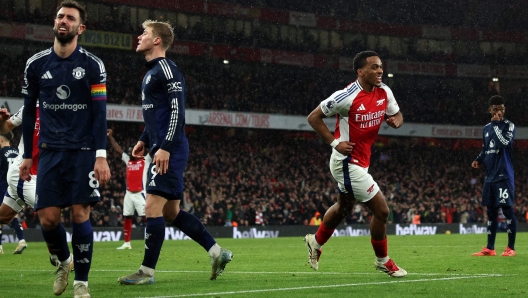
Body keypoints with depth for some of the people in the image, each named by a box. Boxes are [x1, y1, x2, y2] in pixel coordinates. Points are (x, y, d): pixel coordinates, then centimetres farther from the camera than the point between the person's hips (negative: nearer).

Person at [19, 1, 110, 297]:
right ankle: (64, 261, 27)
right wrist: (27, 156, 11)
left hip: (83, 151, -2)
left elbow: (100, 113, -5)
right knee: (48, 217, -3)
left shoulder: (93, 65, -3)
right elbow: (29, 112, 12)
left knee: (80, 214, -7)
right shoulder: (36, 64, 5)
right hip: (50, 151, 2)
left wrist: (101, 155, -13)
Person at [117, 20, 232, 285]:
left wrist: (165, 148, -23)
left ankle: (147, 272, -7)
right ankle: (217, 252, 16)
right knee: (171, 213, 11)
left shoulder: (166, 69, -10)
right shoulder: (152, 72, 20)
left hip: (169, 152, -10)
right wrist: (144, 140, 22)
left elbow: (177, 110, -18)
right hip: (162, 150, 10)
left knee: (153, 207, -10)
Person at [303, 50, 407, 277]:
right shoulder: (347, 96, -23)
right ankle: (383, 261, 13)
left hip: (361, 162, 9)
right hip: (347, 162, -9)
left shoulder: (384, 92, -3)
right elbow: (313, 117, -14)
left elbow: (397, 114, 13)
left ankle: (315, 242, 51)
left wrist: (396, 120, -12)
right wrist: (334, 142, -20)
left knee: (344, 207, 28)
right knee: (381, 210, -7)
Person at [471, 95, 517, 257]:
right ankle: (490, 248, 12)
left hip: (504, 175, -7)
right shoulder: (486, 128, 16)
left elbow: (504, 142, -21)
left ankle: (511, 248, -3)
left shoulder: (509, 125, -3)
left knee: (507, 209, -7)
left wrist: (496, 124, -12)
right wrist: (479, 160, 7)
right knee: (491, 211, 8)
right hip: (490, 175, 7)